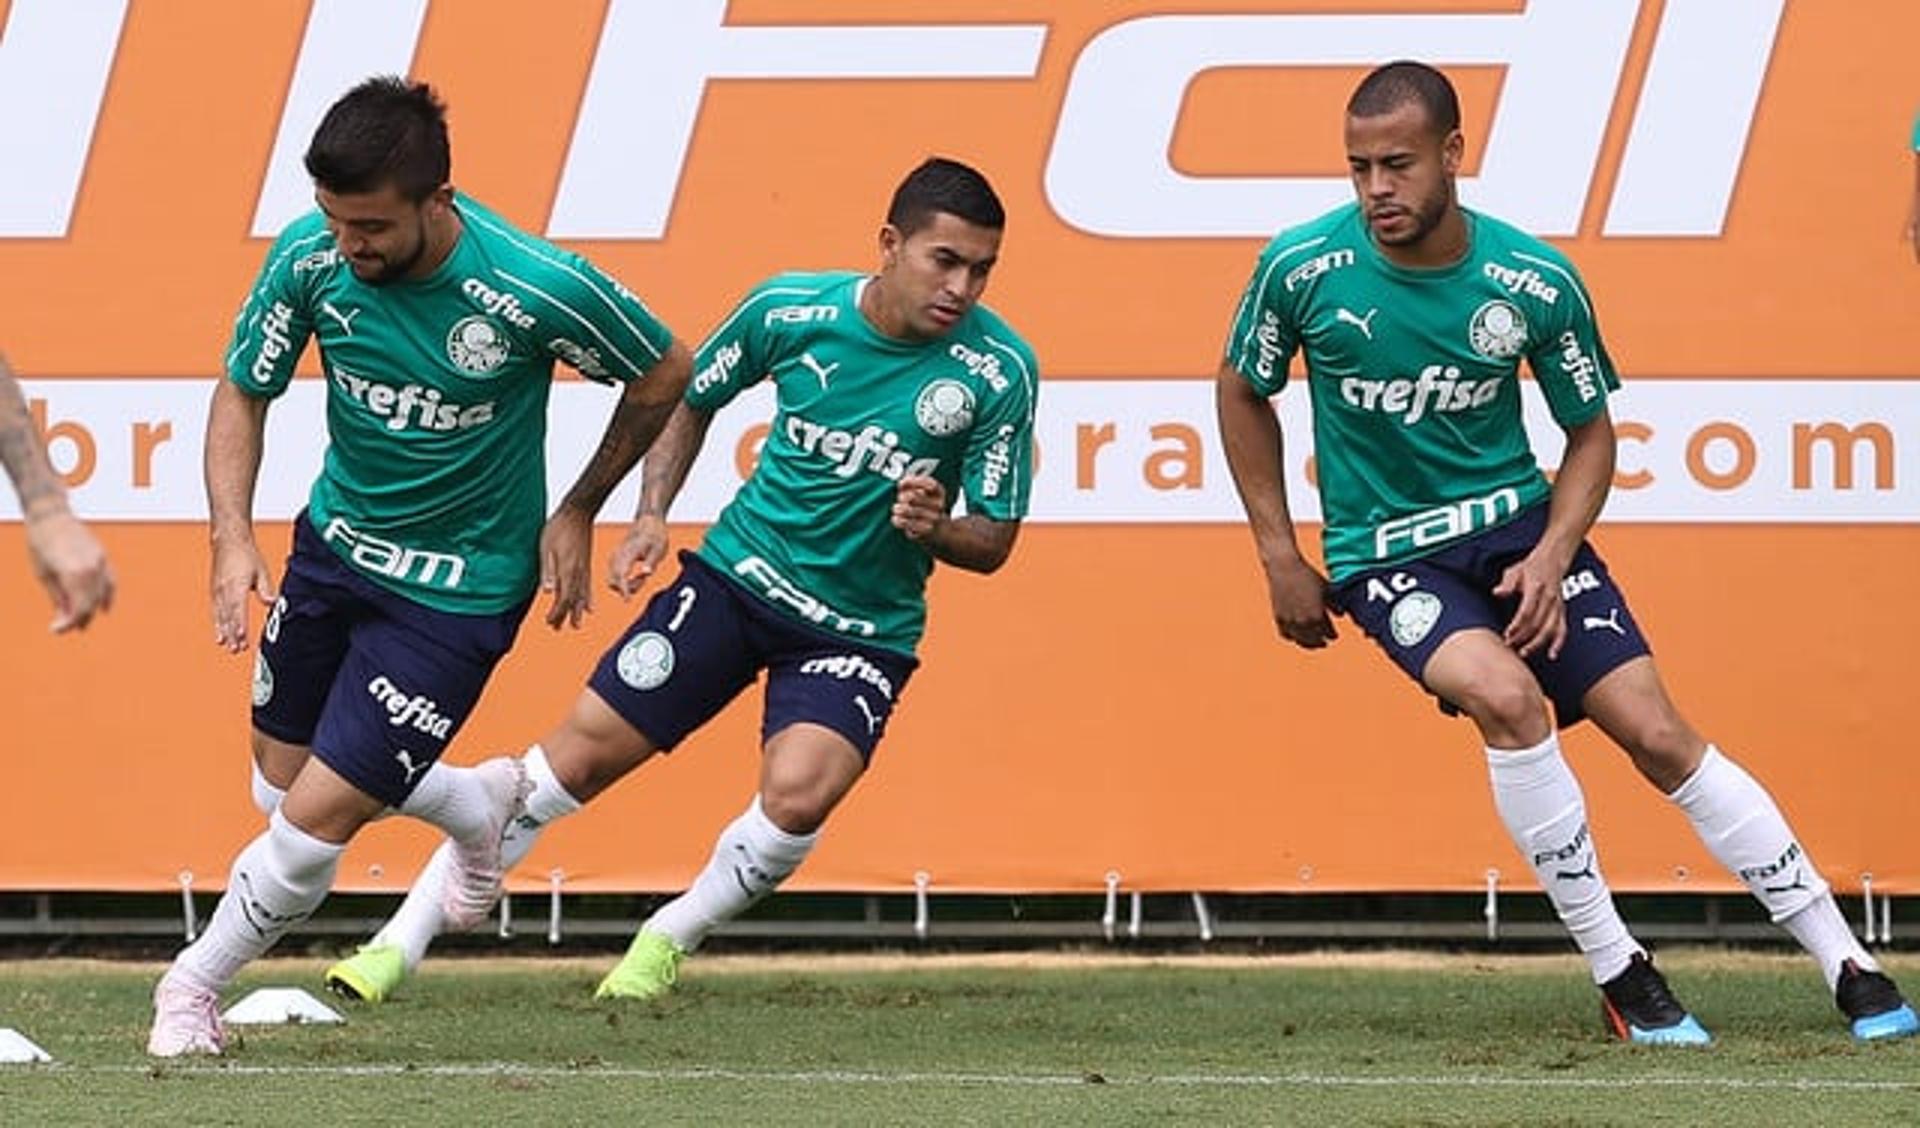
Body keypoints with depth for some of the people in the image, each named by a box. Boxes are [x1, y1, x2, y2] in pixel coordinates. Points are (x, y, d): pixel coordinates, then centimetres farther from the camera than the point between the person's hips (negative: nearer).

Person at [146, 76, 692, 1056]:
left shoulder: (539, 289, -28)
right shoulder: (310, 256, -18)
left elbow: (665, 372, -8)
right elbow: (242, 394, -1)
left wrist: (578, 511, -1)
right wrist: (233, 537, -15)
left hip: (459, 589, -5)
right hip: (336, 540, 5)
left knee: (316, 817, -8)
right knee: (282, 786, 17)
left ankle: (195, 984, 17)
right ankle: (481, 805, 44)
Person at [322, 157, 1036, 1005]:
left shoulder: (998, 370, -14)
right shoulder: (789, 310, -10)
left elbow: (994, 543, -5)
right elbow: (690, 396, 11)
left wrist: (935, 528, -26)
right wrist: (651, 515, -2)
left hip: (863, 631, -1)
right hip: (738, 575, 1)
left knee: (798, 793, -26)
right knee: (584, 748, -6)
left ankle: (667, 942, 2)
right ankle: (402, 942, 5)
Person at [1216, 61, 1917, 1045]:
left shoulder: (1537, 282, -11)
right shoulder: (1303, 267, -13)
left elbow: (1590, 434, 4)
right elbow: (1242, 391, 6)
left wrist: (1550, 558, -11)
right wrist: (1278, 557, 4)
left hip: (1517, 527, 2)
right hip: (1384, 554, -2)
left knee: (1658, 735, -8)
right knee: (1506, 695, -30)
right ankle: (1616, 974, -17)